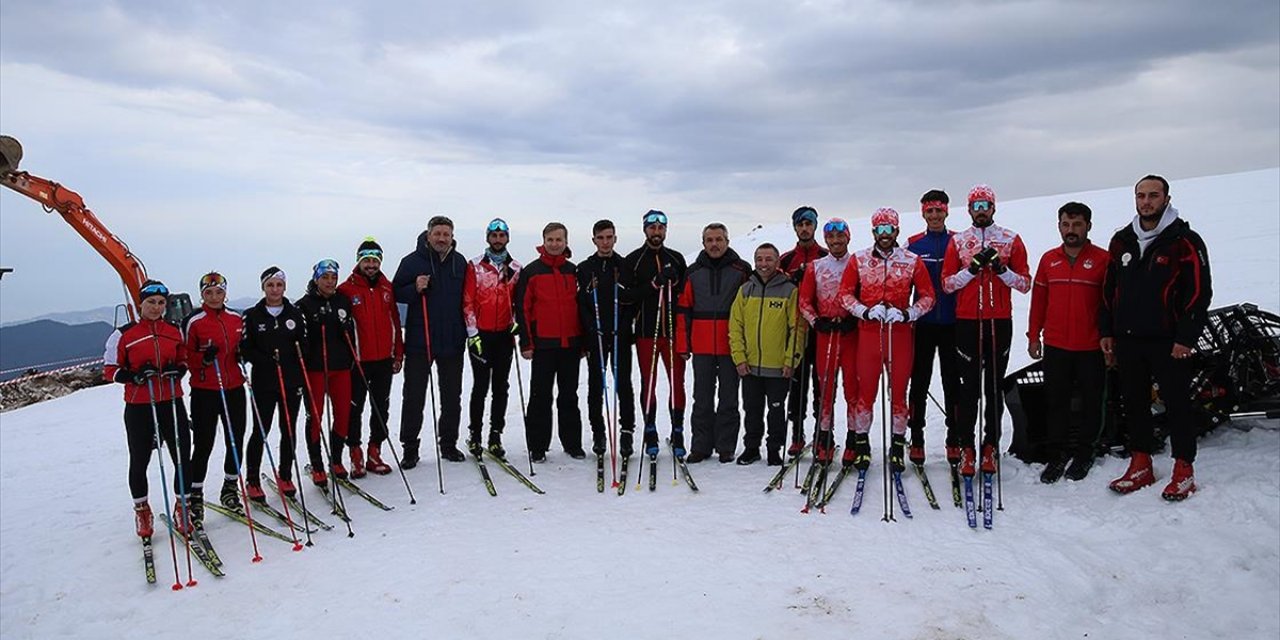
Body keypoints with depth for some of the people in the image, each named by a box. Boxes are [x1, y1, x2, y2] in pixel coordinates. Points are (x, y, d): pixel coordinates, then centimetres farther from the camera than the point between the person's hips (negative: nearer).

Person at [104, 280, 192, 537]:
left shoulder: (175, 332, 7)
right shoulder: (124, 334, -3)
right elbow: (109, 369, 0)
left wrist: (178, 370, -5)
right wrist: (134, 376, -18)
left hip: (171, 403, 2)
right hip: (138, 407, -2)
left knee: (182, 457, 0)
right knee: (139, 461, 9)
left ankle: (181, 506, 19)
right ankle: (141, 510, 29)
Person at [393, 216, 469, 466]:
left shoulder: (460, 262, 7)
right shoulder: (412, 261, -4)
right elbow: (396, 293, 0)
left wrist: (468, 329, 8)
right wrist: (415, 288, -19)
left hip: (453, 340, 3)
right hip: (419, 340, -3)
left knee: (452, 396, 11)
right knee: (414, 396, 2)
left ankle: (448, 443, 24)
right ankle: (410, 448, 11)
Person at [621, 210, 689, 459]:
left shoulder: (676, 259, 12)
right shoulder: (633, 260, 4)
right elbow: (628, 295, -7)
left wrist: (675, 280, -9)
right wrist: (654, 283, -17)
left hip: (673, 330, 2)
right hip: (646, 331, -1)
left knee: (677, 381, 1)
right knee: (648, 382, 5)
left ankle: (677, 431, 10)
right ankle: (650, 433, 14)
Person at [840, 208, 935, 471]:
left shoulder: (912, 261, 5)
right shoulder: (859, 260, 5)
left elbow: (928, 296, 7)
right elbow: (845, 293, 7)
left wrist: (908, 314, -9)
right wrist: (865, 311, -9)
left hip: (900, 333, 0)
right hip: (868, 332, 0)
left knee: (898, 390, 4)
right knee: (866, 389, 1)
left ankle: (898, 446, 16)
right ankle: (861, 442, 14)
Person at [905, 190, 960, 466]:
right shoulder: (913, 244, 6)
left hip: (952, 323, 0)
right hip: (922, 323, 0)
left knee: (953, 381, 5)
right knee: (919, 382, 3)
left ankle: (954, 440, 13)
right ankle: (916, 439, 10)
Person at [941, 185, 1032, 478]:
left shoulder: (1011, 240, 7)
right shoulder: (957, 241, 8)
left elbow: (1025, 284, 3)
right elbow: (947, 284, 2)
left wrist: (1001, 268, -13)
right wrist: (973, 268, -12)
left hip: (999, 322, 0)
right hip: (967, 322, 0)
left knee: (994, 386, 4)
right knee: (968, 387, -1)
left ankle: (990, 447, 10)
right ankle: (966, 447, 4)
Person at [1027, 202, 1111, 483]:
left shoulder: (1104, 259, -3)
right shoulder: (1048, 259, 8)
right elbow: (1038, 300, 11)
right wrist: (1033, 336, 9)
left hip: (1092, 348, -3)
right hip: (1055, 347, 3)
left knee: (1091, 403, 8)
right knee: (1056, 402, 6)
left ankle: (1084, 454, 21)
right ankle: (1057, 455, 15)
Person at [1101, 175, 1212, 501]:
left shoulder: (1185, 241, -4)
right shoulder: (1121, 241, 12)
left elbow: (1200, 291, -8)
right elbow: (1109, 289, 16)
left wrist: (1186, 338, -13)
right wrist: (1106, 331, 11)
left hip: (1169, 341, -5)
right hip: (1127, 340, 5)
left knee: (1177, 403, 1)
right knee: (1134, 402, 10)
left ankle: (1184, 469, 12)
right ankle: (1141, 466, 20)